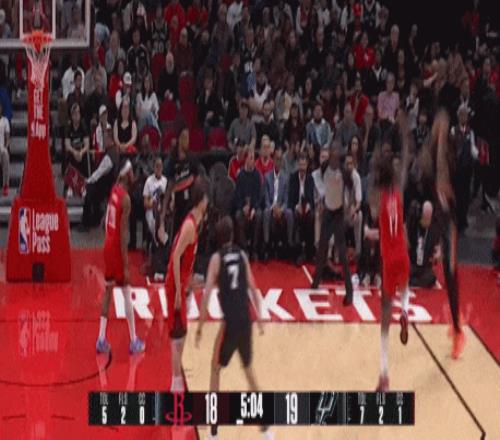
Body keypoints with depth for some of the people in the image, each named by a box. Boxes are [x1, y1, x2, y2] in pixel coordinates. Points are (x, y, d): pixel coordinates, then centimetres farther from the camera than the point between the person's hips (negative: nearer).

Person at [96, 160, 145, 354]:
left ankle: (101, 339, 11)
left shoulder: (114, 190, 5)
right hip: (117, 247, -8)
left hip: (108, 245, 8)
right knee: (127, 294, -1)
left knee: (108, 291, 11)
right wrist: (126, 265, -19)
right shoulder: (126, 199, -18)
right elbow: (123, 233, -20)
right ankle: (134, 341, 3)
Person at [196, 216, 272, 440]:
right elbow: (253, 288, 12)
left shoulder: (217, 258, -4)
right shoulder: (242, 255, 9)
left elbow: (207, 295, -9)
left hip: (230, 321, -4)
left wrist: (200, 328, -6)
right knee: (248, 368, 21)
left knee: (216, 369, 10)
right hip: (246, 320, 4)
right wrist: (259, 319, 21)